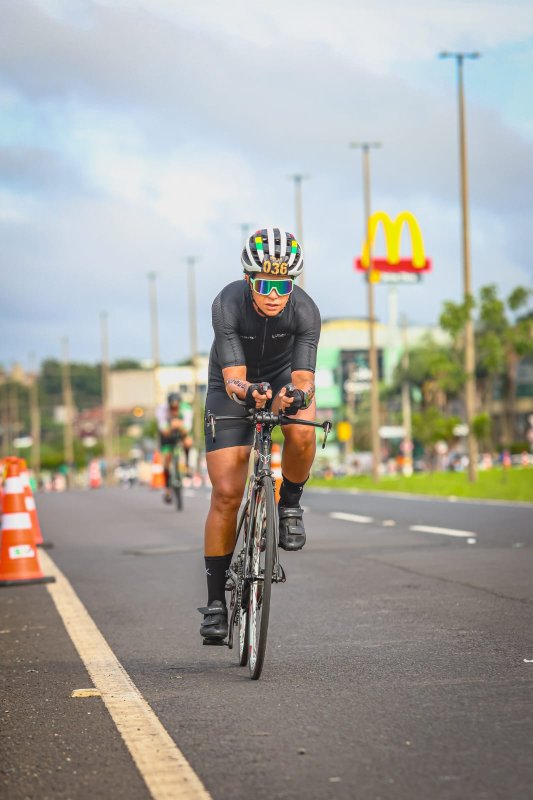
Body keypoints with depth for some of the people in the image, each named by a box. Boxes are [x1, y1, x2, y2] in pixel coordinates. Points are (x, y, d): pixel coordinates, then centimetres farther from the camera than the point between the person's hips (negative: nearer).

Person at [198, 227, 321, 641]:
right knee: (227, 494, -9)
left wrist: (296, 396, -54)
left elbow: (304, 378, -31)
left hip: (285, 377, 1)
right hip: (235, 385, -1)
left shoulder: (305, 311, -27)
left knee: (301, 433, -35)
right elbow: (233, 378, -33)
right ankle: (216, 600, 1)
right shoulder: (228, 304, -30)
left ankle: (290, 503, -5)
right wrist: (249, 391, -55)